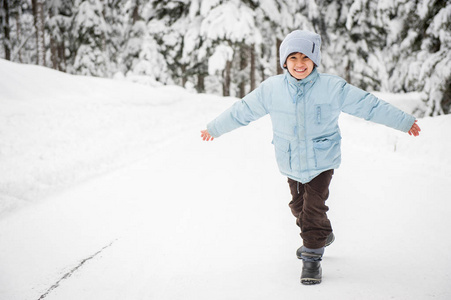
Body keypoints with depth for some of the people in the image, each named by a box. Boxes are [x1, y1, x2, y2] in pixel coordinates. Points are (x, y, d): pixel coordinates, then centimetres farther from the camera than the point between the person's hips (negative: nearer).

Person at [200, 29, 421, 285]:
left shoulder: (332, 87, -13)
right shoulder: (271, 89, -7)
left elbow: (369, 105, -8)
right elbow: (242, 110, 4)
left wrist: (404, 122, -4)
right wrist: (215, 128, 12)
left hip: (322, 160, -4)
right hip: (291, 161, 4)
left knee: (314, 207, -13)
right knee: (299, 205, 16)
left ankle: (312, 256, 3)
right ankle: (322, 237, 44)